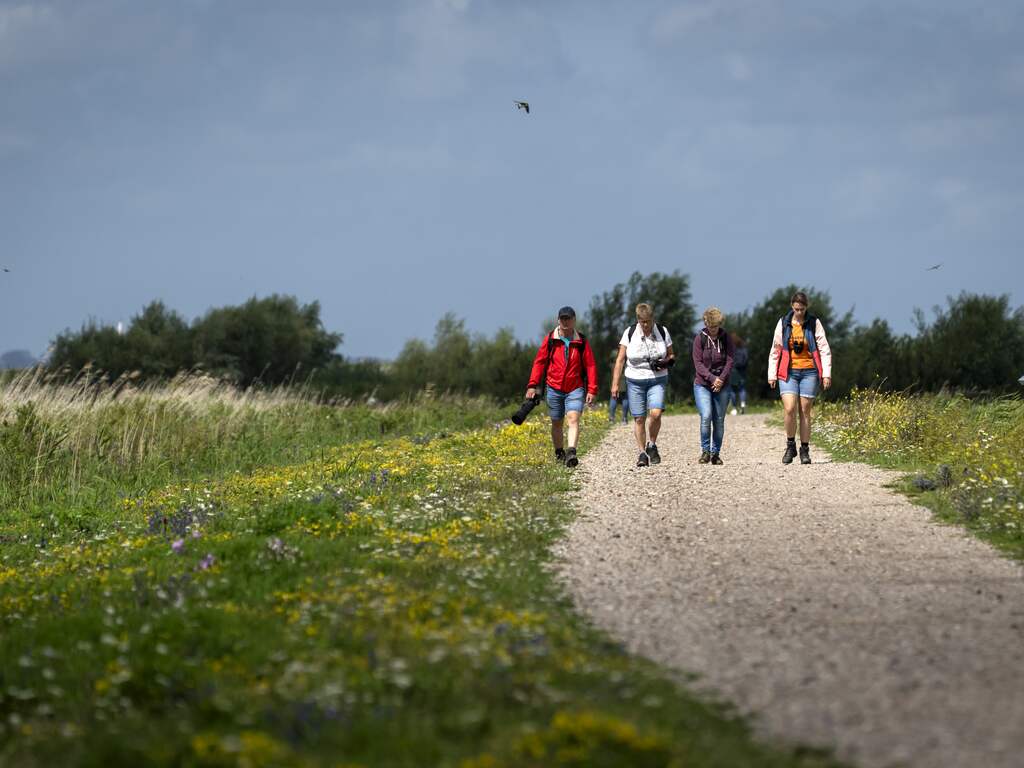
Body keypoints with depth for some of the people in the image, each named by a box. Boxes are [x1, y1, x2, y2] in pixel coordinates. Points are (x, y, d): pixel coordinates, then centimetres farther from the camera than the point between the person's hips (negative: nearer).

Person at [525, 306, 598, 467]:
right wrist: (532, 385, -2)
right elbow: (539, 362, 4)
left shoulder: (582, 342, 1)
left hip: (575, 389, -2)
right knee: (556, 423, 11)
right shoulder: (550, 340, 2)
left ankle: (571, 453, -29)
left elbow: (590, 366, 0)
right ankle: (559, 453, 27)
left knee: (573, 418, -19)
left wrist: (592, 389, -7)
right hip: (554, 388, 2)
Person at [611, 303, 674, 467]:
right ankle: (642, 453, 11)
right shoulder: (630, 333, -3)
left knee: (655, 413, -18)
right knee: (639, 418, 0)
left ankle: (651, 445, 4)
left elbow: (671, 356, 11)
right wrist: (616, 383, -7)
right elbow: (620, 360, -2)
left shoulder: (662, 332, 0)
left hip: (657, 380, 0)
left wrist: (666, 363, -13)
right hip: (635, 381, 0)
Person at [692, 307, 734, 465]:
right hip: (702, 385, -2)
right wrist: (712, 378, -17)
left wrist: (721, 379, -15)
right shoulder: (699, 338, -1)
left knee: (719, 420, 3)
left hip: (722, 386, 2)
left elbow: (730, 361, -1)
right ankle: (705, 451, -5)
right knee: (706, 416, -18)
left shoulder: (726, 338, 3)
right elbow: (698, 363, -6)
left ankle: (716, 453, 14)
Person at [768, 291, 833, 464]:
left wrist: (826, 373, -6)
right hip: (788, 373, 0)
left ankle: (805, 450, 12)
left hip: (809, 372, 0)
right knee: (790, 409, -15)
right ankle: (790, 446, 3)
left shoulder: (814, 324, 1)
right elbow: (775, 350, 10)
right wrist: (772, 374, 7)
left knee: (805, 411, 2)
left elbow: (824, 349, 1)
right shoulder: (783, 323, 5)